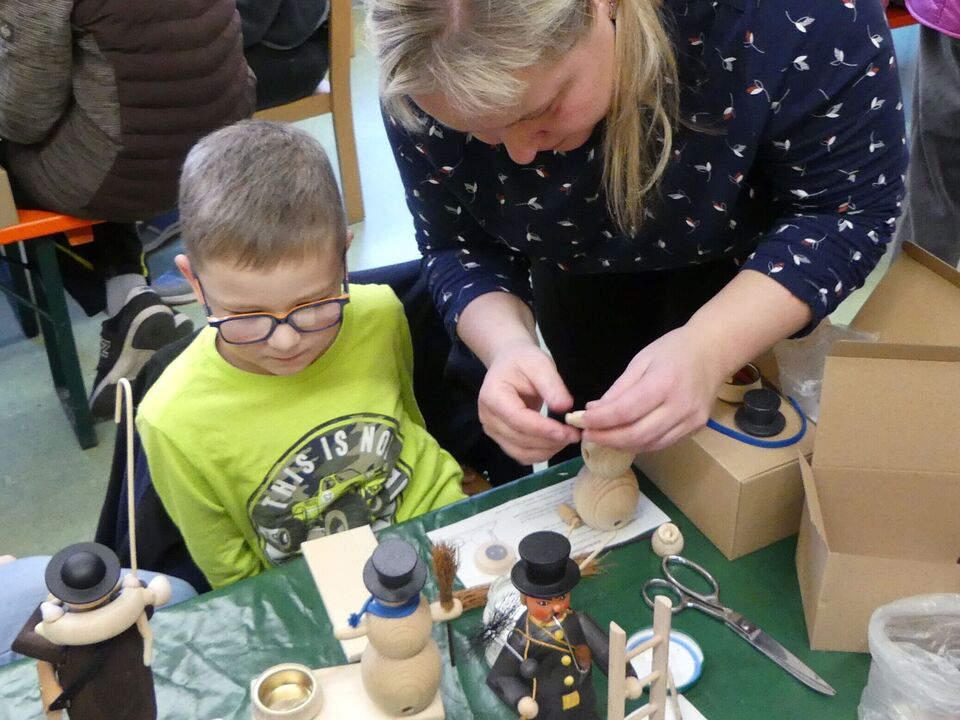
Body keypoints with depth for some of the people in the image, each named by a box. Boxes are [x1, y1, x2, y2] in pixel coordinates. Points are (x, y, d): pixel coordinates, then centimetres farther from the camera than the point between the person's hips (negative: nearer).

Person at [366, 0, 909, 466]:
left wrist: (709, 348, -47)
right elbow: (462, 248, -18)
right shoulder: (432, 80, -31)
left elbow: (851, 204, -31)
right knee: (584, 446, 17)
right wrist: (506, 343, -41)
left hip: (747, 242, -2)